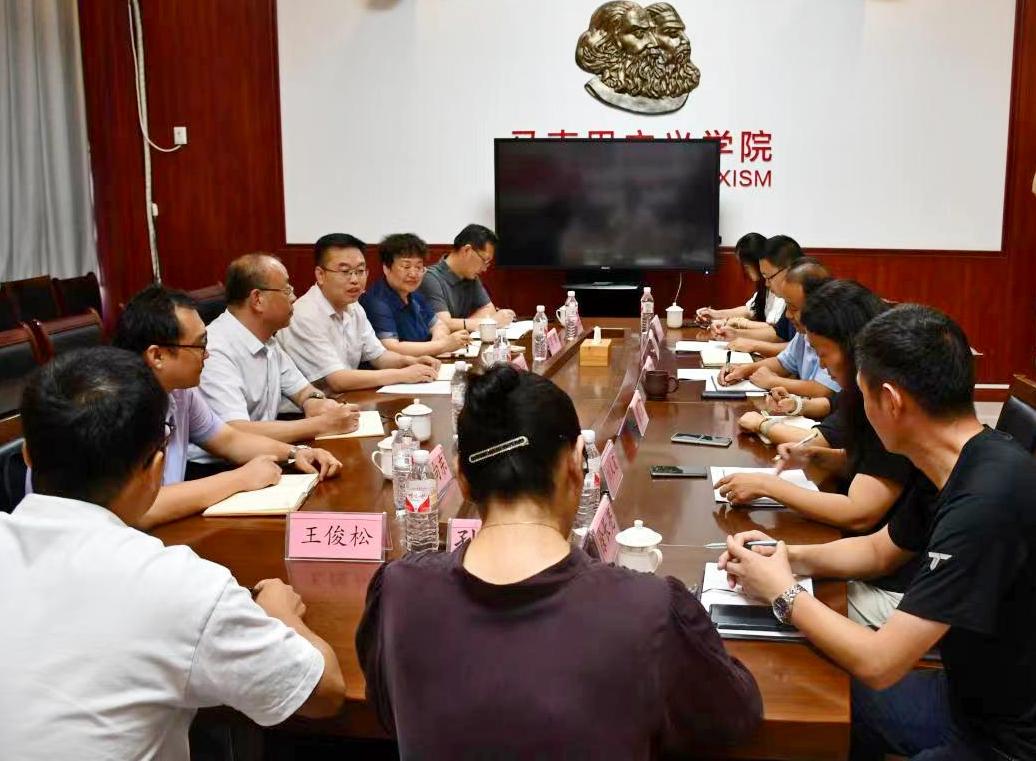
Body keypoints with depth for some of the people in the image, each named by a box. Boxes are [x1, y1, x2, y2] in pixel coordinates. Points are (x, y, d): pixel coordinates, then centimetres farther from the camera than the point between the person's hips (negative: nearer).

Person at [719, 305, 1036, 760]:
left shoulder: (986, 501, -32)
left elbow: (878, 663, -29)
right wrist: (788, 557, -2)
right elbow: (879, 551, 14)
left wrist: (783, 592, -15)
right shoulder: (958, 467, -3)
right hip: (972, 693, 8)